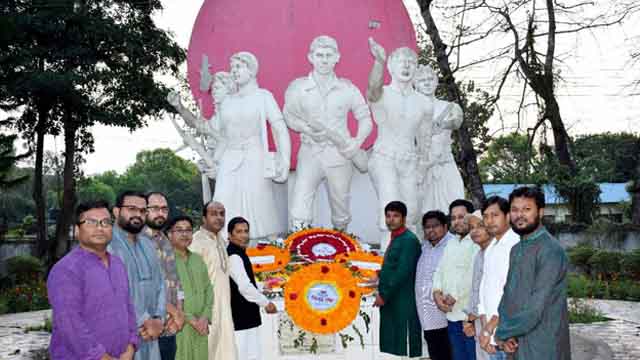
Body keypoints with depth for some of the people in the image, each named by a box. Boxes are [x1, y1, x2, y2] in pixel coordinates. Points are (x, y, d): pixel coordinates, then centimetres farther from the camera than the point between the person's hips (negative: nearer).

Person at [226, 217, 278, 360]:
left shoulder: (240, 254, 14)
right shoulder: (233, 256, -17)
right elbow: (244, 286, -22)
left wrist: (262, 302, 10)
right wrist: (266, 303, -11)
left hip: (247, 316, 10)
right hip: (239, 317, -10)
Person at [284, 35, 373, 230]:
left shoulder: (348, 88, 4)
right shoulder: (297, 88, 1)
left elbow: (365, 119, 10)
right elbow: (289, 116, 10)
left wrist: (358, 141, -9)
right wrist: (308, 129, -9)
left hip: (339, 154, 1)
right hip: (310, 153, -1)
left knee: (341, 210, 11)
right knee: (299, 214, -13)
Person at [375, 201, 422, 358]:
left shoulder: (409, 240, -12)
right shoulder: (394, 239, 16)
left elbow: (402, 272, -18)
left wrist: (384, 295, -15)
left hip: (403, 303, -9)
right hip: (390, 301, 9)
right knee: (390, 345, 11)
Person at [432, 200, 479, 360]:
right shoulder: (451, 243, 18)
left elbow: (474, 275, -21)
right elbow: (440, 270, 17)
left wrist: (454, 296, -13)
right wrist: (437, 292, -1)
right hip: (452, 315, 8)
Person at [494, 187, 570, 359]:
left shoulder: (550, 250, -18)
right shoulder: (516, 249, 10)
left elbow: (536, 308, -22)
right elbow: (508, 293, 8)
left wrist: (502, 333, -12)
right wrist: (505, 331, -8)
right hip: (517, 343, 7)